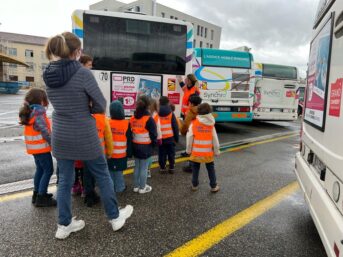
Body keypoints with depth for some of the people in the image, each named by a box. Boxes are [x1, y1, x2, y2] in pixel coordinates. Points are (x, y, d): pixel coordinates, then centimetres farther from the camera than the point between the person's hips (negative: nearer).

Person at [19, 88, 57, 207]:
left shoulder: (30, 112, 9)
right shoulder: (38, 114, -20)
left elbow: (37, 130, 11)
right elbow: (45, 132, -21)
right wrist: (54, 144, -15)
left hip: (35, 147, 10)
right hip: (41, 147, -10)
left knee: (40, 169, 19)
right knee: (48, 170, -3)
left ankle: (37, 194, 29)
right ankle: (41, 197, 2)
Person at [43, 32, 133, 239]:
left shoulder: (49, 74, 3)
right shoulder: (82, 73, -17)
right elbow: (101, 105, -13)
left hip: (60, 136, 6)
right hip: (84, 137, -5)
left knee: (65, 180, 16)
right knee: (103, 176, 12)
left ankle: (64, 225, 29)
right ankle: (115, 217, 27)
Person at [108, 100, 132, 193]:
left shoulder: (107, 123, -7)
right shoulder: (126, 123, -10)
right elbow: (129, 140, -5)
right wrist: (129, 153, 4)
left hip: (109, 153, 1)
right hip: (122, 154, -1)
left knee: (110, 171, 13)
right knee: (119, 171, 9)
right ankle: (119, 187, 17)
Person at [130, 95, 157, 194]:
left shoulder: (133, 118, 2)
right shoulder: (149, 119, -16)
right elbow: (153, 135, -13)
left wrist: (133, 142, 15)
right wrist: (154, 144, 4)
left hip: (135, 146, 6)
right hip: (145, 147, -6)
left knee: (137, 167, 17)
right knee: (144, 168, 4)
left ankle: (136, 186, 27)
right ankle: (142, 188, 15)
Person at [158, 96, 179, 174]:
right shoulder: (171, 113, -5)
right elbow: (175, 127, -3)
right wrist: (176, 138, 6)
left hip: (160, 138, 1)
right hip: (170, 138, -1)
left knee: (162, 154, 10)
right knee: (171, 153, 10)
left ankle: (162, 168, 13)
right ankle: (171, 168, 15)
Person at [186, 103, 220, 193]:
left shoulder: (194, 123, -9)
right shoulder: (211, 124, -4)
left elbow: (189, 137, -9)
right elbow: (215, 139, -1)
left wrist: (188, 150, 2)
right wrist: (216, 151, 9)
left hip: (196, 151, -1)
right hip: (208, 152, 1)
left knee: (195, 169, 16)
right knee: (211, 169, 16)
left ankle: (195, 185, 24)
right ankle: (213, 186, 21)